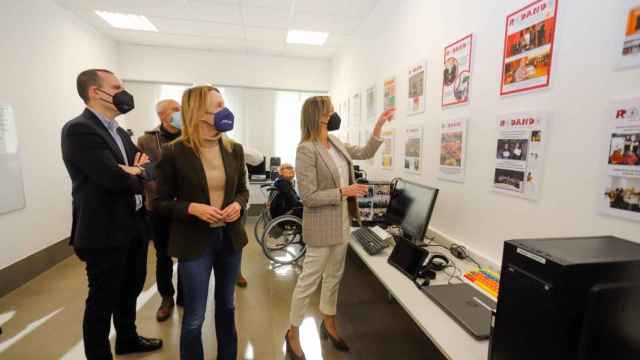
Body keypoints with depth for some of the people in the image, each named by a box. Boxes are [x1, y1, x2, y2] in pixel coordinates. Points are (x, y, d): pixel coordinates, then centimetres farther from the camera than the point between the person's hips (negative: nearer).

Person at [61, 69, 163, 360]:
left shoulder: (118, 131, 13)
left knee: (130, 290, 24)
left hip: (133, 226, 9)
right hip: (105, 232, -9)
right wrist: (138, 173, -6)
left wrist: (136, 168, -14)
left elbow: (145, 167, 9)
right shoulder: (78, 129, -16)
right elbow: (114, 178, -27)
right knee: (102, 300, 9)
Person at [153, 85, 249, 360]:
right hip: (195, 242, -4)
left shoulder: (234, 149, -1)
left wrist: (238, 204, -11)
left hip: (230, 237, 5)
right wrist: (192, 208, -21)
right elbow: (160, 202, -5)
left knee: (226, 305, 23)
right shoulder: (173, 152, -12)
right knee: (194, 317, 9)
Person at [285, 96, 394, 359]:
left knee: (334, 276, 20)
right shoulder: (306, 150, -20)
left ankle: (328, 324, 41)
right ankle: (293, 333, 28)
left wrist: (379, 125, 10)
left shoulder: (336, 144, 6)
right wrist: (344, 191, -20)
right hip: (322, 227, -8)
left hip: (342, 224, 8)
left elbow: (366, 153, 17)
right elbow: (309, 197, -22)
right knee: (309, 281, 6)